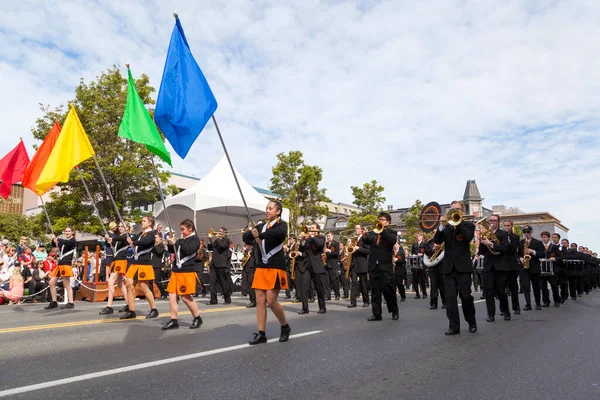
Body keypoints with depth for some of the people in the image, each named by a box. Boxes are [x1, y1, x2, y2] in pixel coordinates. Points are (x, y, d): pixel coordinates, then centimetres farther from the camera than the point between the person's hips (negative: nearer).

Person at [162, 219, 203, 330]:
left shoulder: (195, 239, -5)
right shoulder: (181, 239, 13)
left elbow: (189, 250, -20)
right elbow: (172, 250, 17)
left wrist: (178, 242, -16)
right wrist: (171, 244, -1)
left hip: (188, 271, -7)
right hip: (176, 270, 7)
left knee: (185, 297, -6)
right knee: (172, 295, 3)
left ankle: (197, 318, 11)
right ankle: (173, 321, 11)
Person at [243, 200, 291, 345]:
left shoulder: (281, 224, -3)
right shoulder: (261, 226, 14)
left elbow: (280, 233, -27)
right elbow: (245, 237, 5)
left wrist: (260, 235, -29)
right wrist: (253, 233, -17)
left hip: (275, 267, -5)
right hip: (261, 267, 6)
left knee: (271, 301, -7)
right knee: (260, 300, 3)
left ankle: (285, 327, 17)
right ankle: (261, 334, 11)